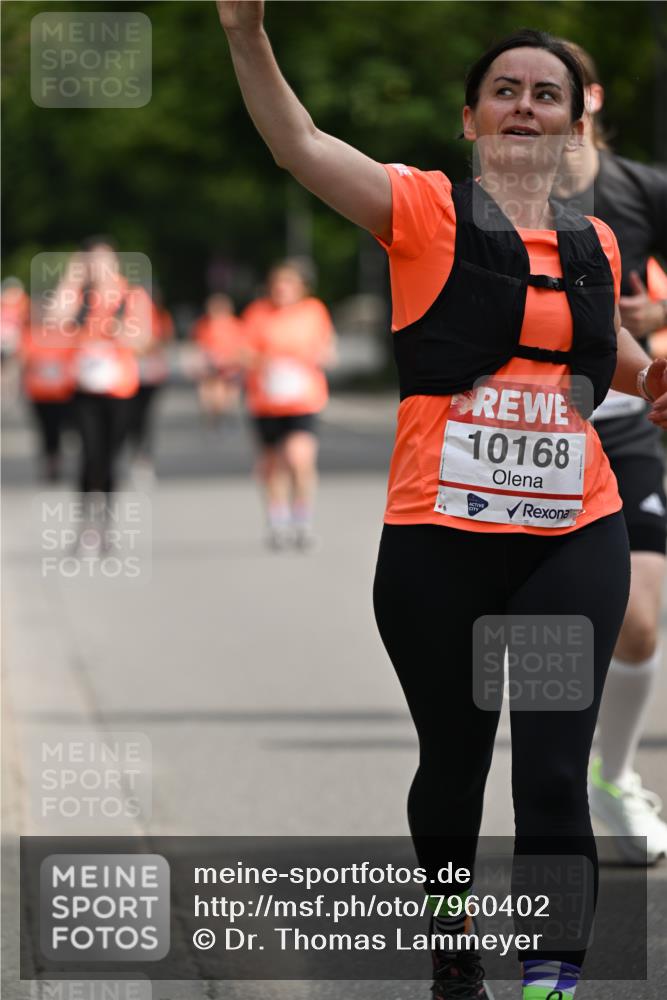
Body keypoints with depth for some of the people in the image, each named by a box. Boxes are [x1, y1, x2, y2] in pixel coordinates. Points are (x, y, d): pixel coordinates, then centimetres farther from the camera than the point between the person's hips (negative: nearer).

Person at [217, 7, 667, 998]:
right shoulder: (428, 211, -2)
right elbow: (303, 148, -18)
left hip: (576, 537, 2)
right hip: (440, 536, -2)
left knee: (554, 772, -7)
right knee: (453, 759, 12)